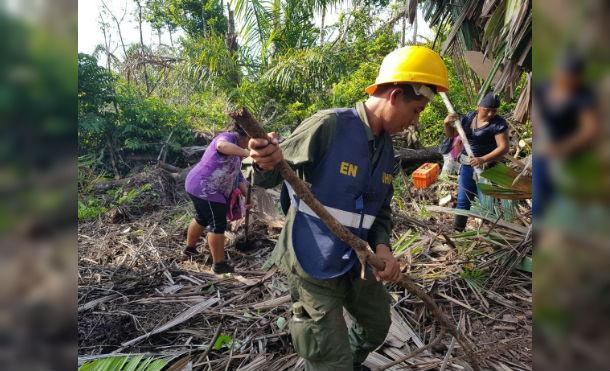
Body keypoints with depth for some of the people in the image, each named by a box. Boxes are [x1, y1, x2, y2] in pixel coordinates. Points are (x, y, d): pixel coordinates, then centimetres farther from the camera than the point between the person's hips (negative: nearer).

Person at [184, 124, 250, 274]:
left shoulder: (235, 153, 17)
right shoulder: (228, 137, -12)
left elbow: (237, 176, 18)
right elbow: (222, 145, -38)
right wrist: (245, 152, -39)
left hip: (199, 186, 11)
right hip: (205, 189, -11)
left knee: (202, 218, 27)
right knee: (218, 225, -3)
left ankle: (190, 248, 47)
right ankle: (219, 265, 6)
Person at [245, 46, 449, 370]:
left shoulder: (386, 149, 5)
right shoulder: (327, 126, -20)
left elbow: (382, 210, 12)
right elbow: (269, 179, -16)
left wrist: (382, 246, -8)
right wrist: (265, 164, -40)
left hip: (355, 264, 8)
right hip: (312, 267, -8)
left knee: (378, 325, 26)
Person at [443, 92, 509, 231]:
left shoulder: (499, 123, -13)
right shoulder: (469, 118, 4)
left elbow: (503, 147, -20)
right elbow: (451, 134, 13)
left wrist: (483, 160, -33)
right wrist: (447, 123, -9)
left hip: (487, 167, -5)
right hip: (467, 166, 5)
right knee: (463, 201, 11)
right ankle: (457, 230, 23)